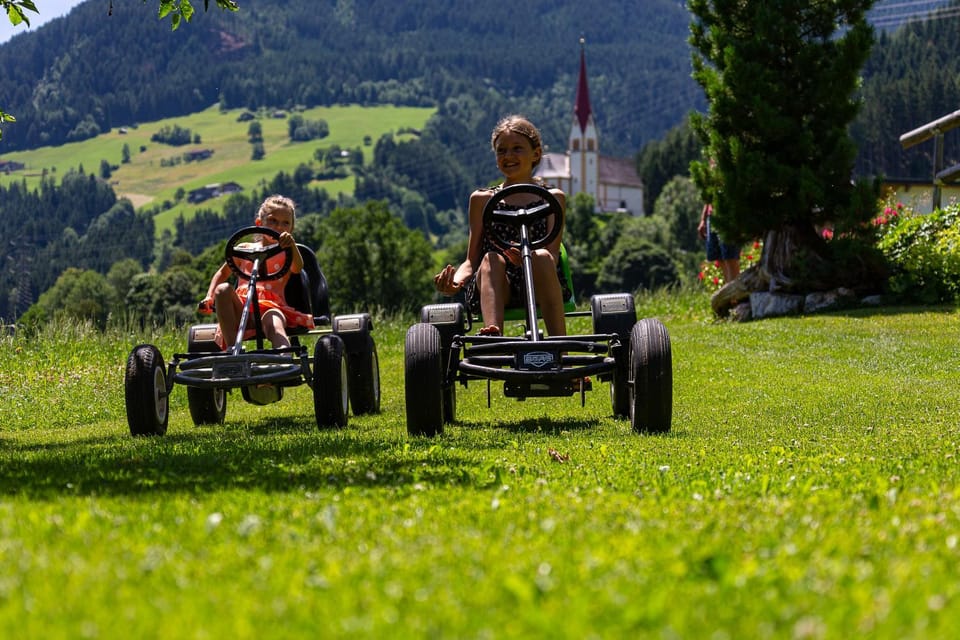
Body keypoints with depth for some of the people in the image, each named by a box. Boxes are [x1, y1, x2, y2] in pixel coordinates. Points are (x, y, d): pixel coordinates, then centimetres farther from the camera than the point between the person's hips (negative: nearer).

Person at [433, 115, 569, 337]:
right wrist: (455, 282, -9)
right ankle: (492, 334, -58)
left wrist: (529, 259, -23)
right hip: (492, 291, 1)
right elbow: (472, 260, 15)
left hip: (537, 288, -1)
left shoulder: (552, 198, 16)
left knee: (542, 257, -32)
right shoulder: (482, 199, 19)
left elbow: (553, 254, 2)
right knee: (491, 259, -31)